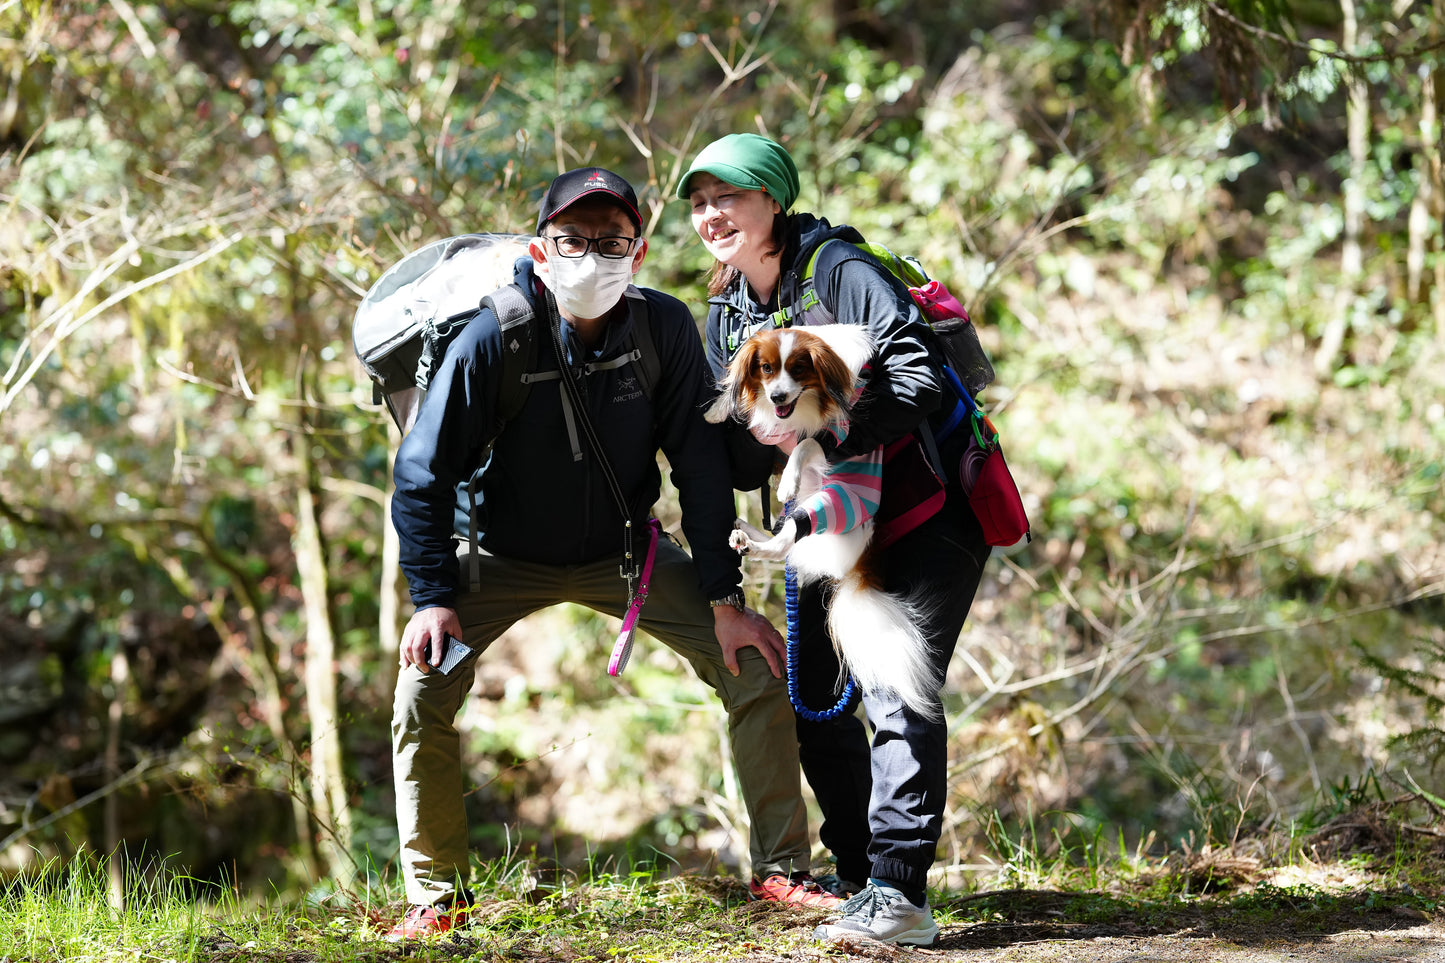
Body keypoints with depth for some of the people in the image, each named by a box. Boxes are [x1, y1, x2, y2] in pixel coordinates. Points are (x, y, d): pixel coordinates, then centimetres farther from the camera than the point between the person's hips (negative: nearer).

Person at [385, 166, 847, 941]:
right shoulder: (490, 342, -26)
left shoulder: (664, 328, -20)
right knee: (422, 694, -20)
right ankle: (438, 897, -4)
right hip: (503, 556, -2)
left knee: (758, 664, -8)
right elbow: (423, 478, -16)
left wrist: (724, 600, -13)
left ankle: (779, 869, 5)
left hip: (622, 550, 2)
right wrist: (433, 596, -23)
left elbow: (700, 465, -11)